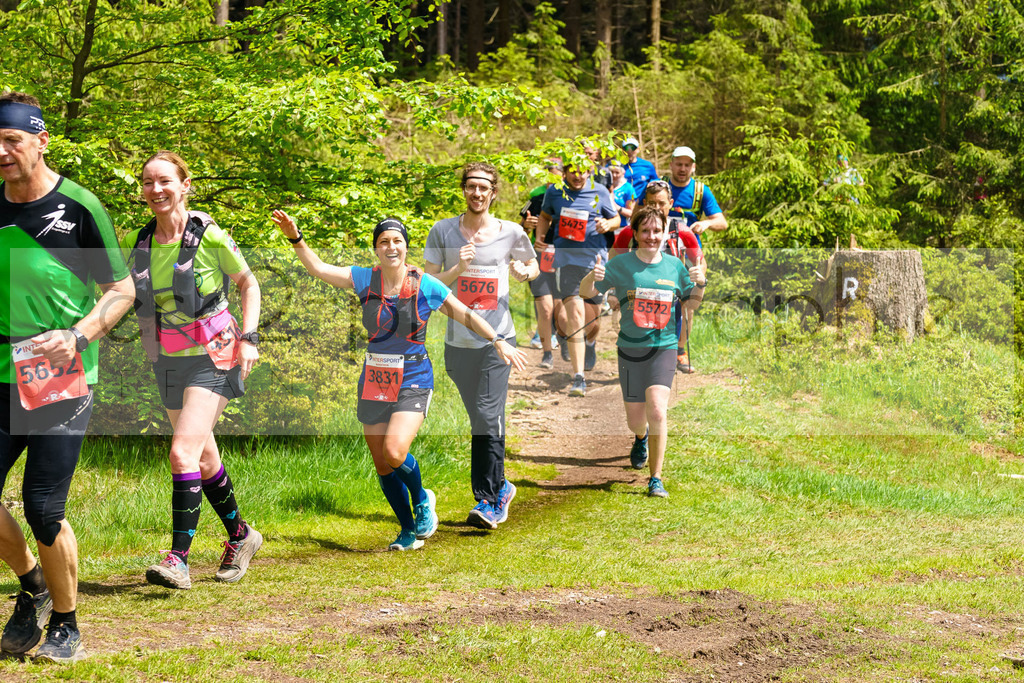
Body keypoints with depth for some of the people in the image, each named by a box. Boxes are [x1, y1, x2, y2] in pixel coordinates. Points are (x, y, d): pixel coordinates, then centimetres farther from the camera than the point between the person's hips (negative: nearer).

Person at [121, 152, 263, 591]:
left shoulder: (209, 237, -12)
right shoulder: (136, 243, 0)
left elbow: (248, 284, 1)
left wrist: (248, 339, -8)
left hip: (211, 357, -6)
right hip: (167, 362, 6)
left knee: (184, 452, -19)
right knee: (204, 459, 16)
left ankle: (178, 559, -18)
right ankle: (240, 535, 36)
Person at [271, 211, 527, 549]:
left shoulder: (425, 285, -6)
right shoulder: (365, 279, 1)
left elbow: (465, 315, 3)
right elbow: (318, 268, -2)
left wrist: (498, 341, -4)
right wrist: (296, 238, -15)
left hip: (413, 381, -4)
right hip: (374, 382, 4)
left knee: (394, 453, -23)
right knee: (382, 466, 6)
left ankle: (422, 499, 8)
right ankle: (409, 531, 25)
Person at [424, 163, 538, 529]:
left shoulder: (511, 233, 3)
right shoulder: (442, 231, 3)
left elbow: (534, 266, 19)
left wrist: (524, 272, -4)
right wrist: (458, 268, -15)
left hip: (497, 339, -2)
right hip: (458, 341, 2)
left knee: (488, 419, -12)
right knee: (479, 420, 10)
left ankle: (488, 500, -9)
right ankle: (499, 487, 25)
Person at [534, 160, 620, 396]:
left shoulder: (600, 192, 4)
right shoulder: (554, 192, 5)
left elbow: (616, 219, 14)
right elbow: (545, 216, 21)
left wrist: (607, 224, -8)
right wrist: (539, 236, 3)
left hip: (595, 259, 1)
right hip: (567, 259, -1)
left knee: (592, 321, 10)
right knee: (575, 314, -18)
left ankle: (590, 342, 51)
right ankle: (578, 379, -19)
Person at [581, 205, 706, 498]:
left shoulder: (674, 265, 4)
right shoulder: (621, 265, -3)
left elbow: (693, 298, 18)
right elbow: (585, 292, -3)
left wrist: (700, 283, -4)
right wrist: (592, 277, -25)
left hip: (664, 346, 0)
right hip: (630, 348, 0)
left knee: (657, 411, -18)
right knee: (635, 419, 8)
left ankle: (656, 479, -8)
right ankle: (641, 438, 48)